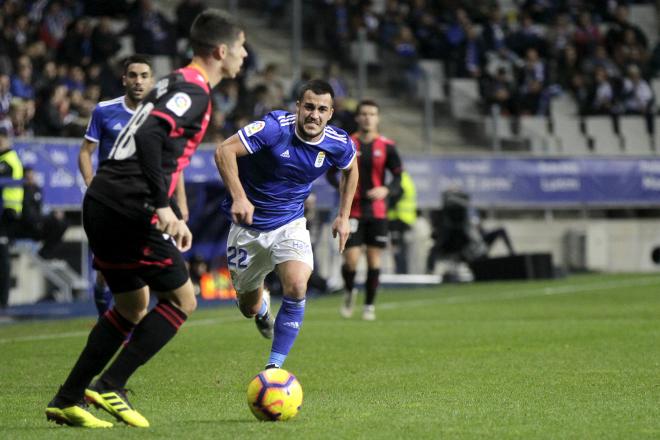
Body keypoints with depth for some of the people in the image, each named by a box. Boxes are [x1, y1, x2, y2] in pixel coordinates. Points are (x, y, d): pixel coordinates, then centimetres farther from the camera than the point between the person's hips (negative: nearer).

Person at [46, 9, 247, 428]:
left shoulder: (176, 83, 21)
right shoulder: (194, 91, -10)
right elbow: (148, 137, -26)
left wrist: (174, 217, 26)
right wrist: (163, 207, -27)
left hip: (102, 204, 10)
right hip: (129, 208, -10)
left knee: (132, 307, 20)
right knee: (182, 300, 2)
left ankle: (66, 401, 17)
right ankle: (109, 387, -3)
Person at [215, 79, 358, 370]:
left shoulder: (338, 144, -10)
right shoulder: (275, 127, -24)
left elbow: (350, 168, 14)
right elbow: (225, 151, -28)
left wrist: (343, 216, 12)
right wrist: (238, 197, -38)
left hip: (290, 224, 2)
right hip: (248, 225, -2)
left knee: (297, 287, -27)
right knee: (249, 308, 10)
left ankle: (274, 366, -16)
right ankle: (263, 307, 52)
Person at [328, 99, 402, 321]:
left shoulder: (387, 146, 0)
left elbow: (398, 176, 2)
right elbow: (330, 172, 8)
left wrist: (386, 190, -18)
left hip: (377, 211, 1)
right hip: (353, 211, -1)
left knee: (374, 259, 2)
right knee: (351, 260, -9)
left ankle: (370, 305, 15)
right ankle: (349, 292, 21)